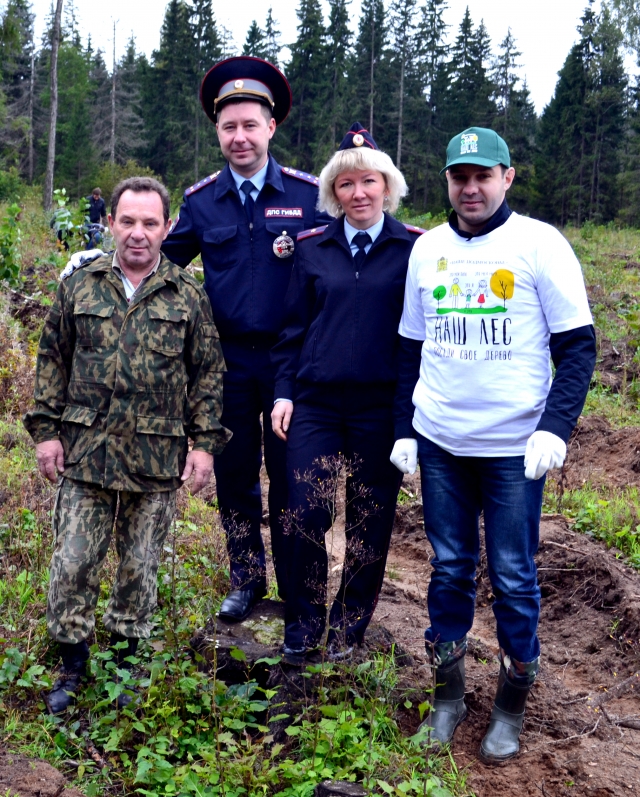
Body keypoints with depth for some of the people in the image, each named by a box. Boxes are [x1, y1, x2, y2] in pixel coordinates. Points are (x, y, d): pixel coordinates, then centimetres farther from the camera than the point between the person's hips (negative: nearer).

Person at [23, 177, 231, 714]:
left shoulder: (189, 296, 2)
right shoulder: (79, 286, 5)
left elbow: (208, 373, 4)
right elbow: (53, 360, 9)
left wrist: (205, 442, -2)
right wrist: (46, 429, 3)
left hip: (157, 459, -1)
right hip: (85, 453, 1)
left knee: (141, 566, 11)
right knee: (73, 563, 4)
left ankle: (127, 657, 31)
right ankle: (73, 661, 23)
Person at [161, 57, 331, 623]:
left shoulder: (308, 193, -1)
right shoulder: (201, 201, 5)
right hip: (227, 360, 2)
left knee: (289, 476, 7)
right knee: (234, 475, 11)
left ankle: (296, 588, 23)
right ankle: (246, 579, 29)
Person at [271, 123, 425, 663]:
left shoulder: (415, 248, 0)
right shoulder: (313, 247, 6)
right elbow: (294, 326, 10)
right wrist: (284, 391, 4)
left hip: (382, 406, -1)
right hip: (316, 402, 1)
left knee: (370, 520, 8)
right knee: (306, 515, -2)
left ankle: (350, 627, 27)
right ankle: (304, 624, 19)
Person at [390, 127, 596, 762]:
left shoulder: (539, 243, -4)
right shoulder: (428, 248, 8)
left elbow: (577, 346, -5)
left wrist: (555, 427, -17)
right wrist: (403, 430, 10)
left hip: (515, 448, -3)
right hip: (439, 444, 4)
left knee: (514, 578, 5)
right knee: (449, 568, 12)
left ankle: (511, 707, 23)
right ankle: (448, 696, 27)